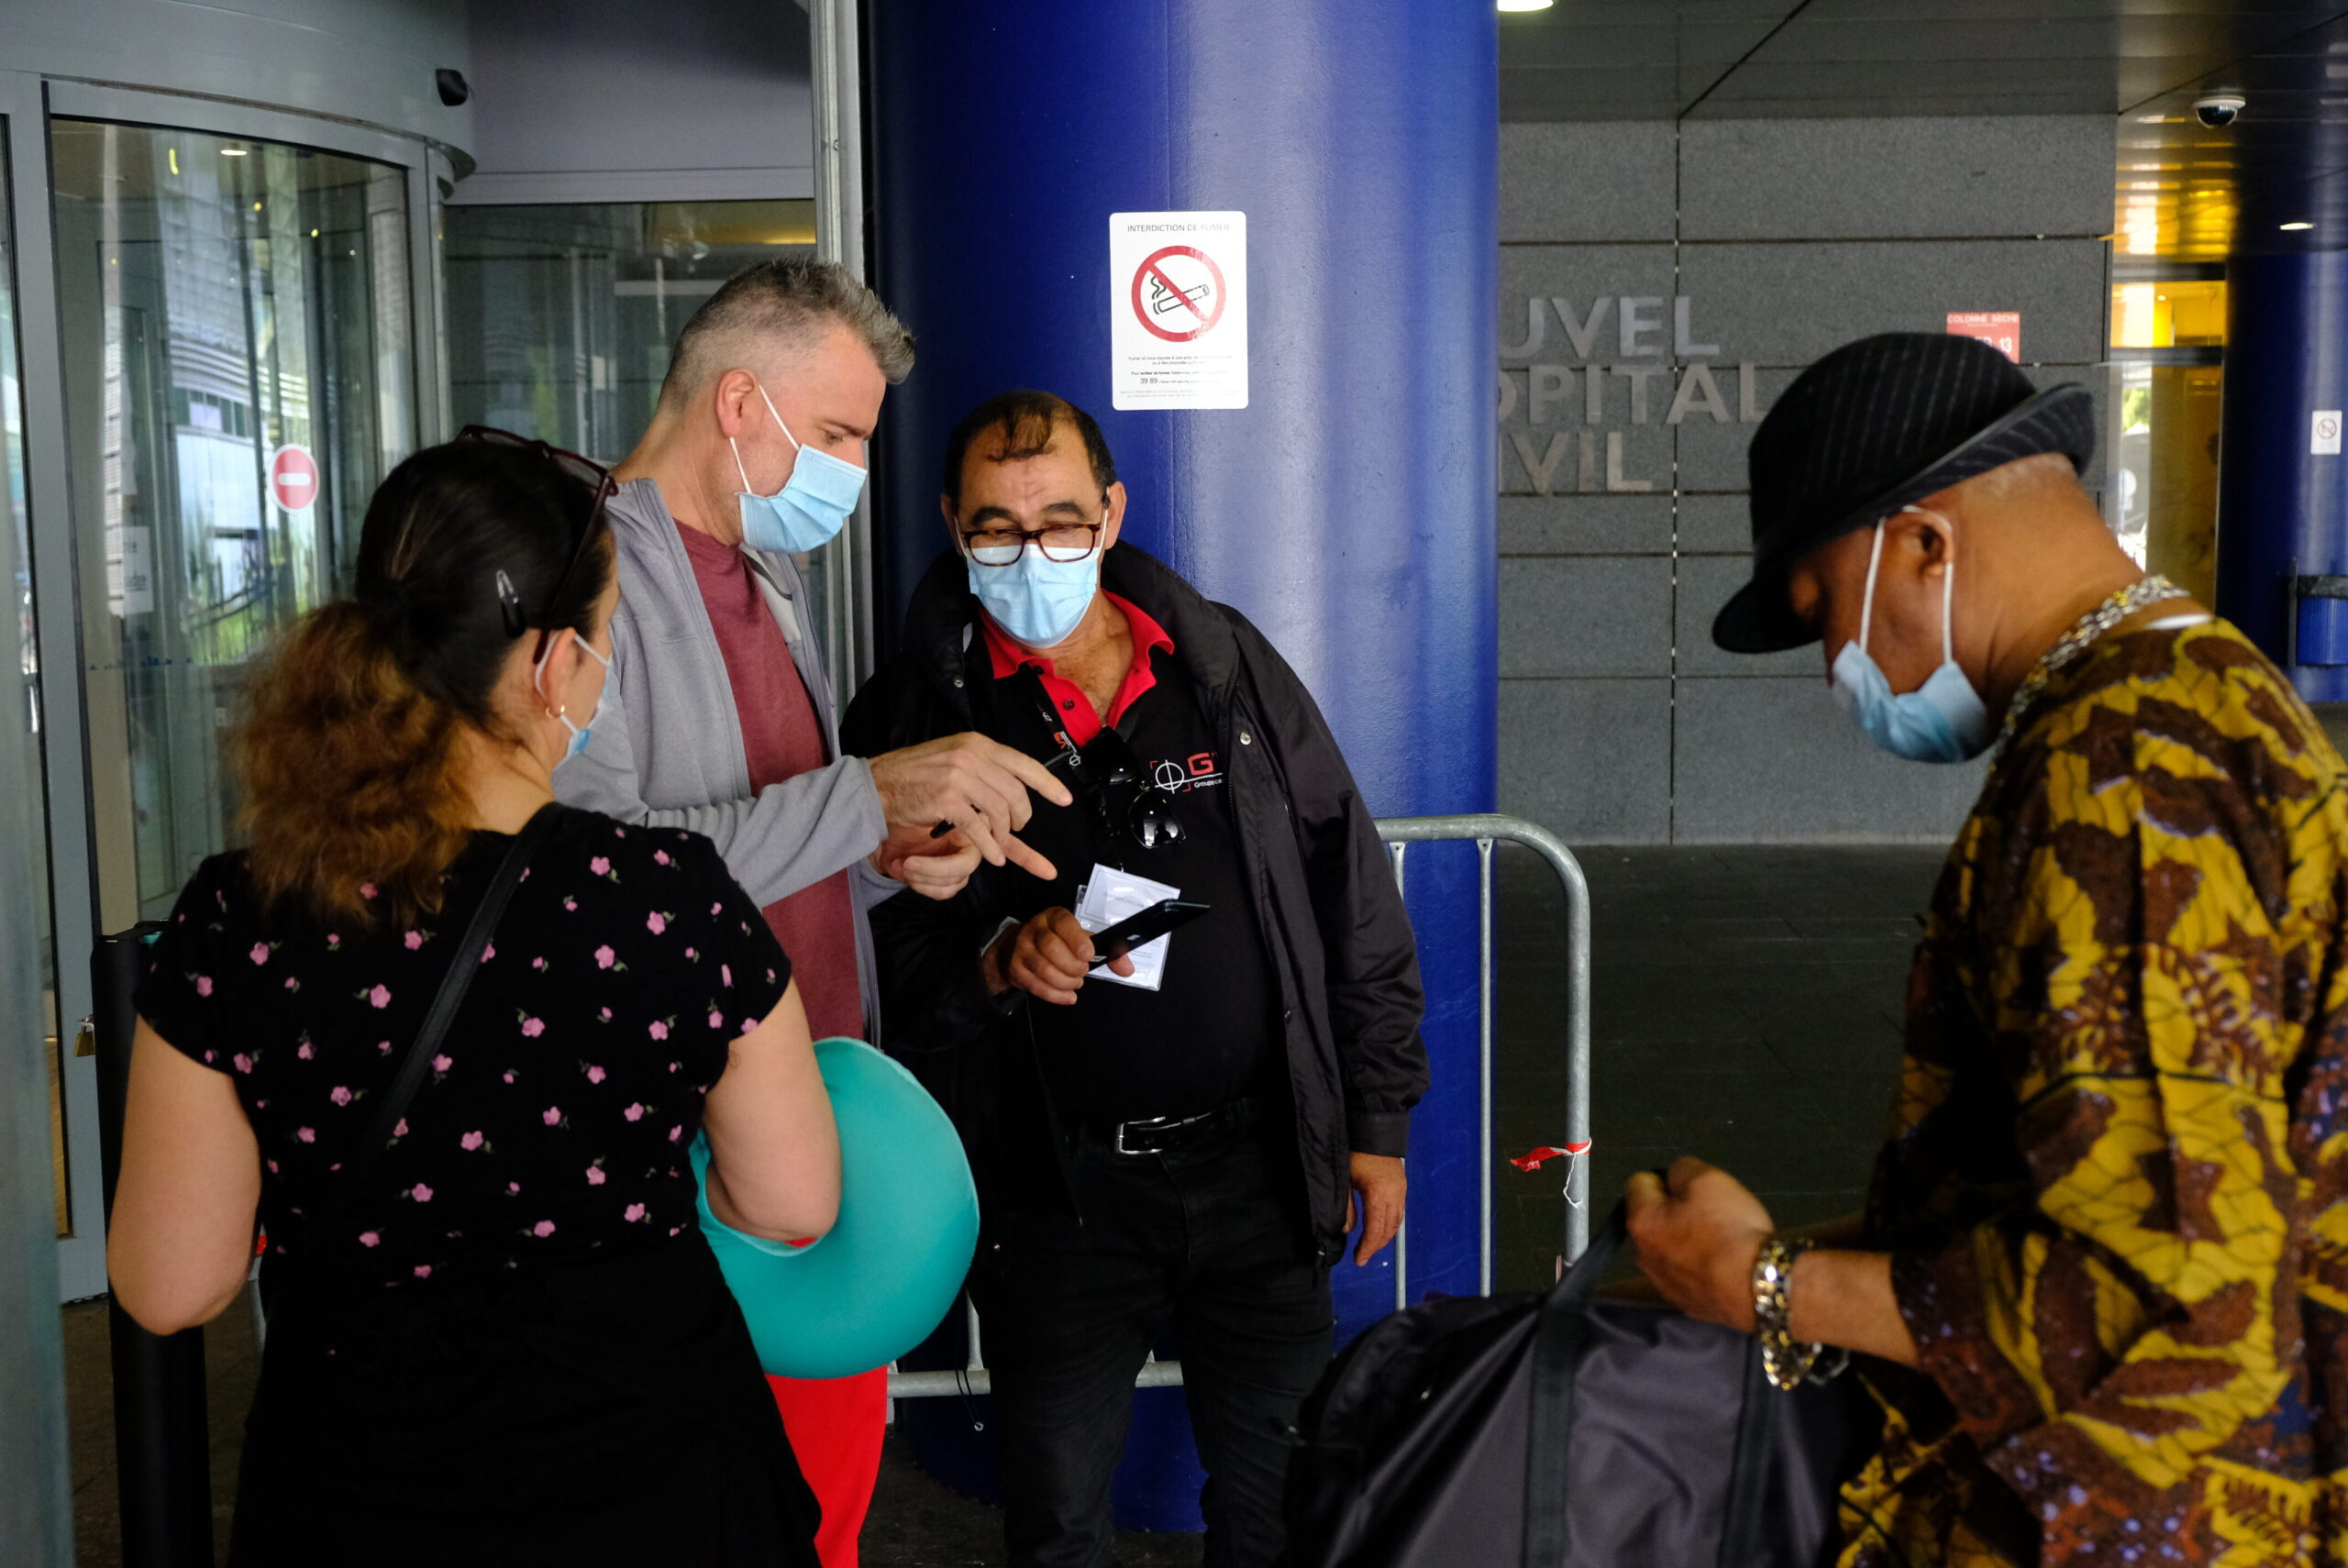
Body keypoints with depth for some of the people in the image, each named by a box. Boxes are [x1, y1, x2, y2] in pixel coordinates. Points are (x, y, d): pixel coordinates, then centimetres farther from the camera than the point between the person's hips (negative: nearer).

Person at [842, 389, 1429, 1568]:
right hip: (1053, 1192, -2)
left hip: (1255, 1165, 2)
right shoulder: (918, 715, -3)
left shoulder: (1230, 666, 2)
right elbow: (875, 961, -3)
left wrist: (1378, 1122, 5)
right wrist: (996, 963, -23)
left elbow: (1352, 894, 6)